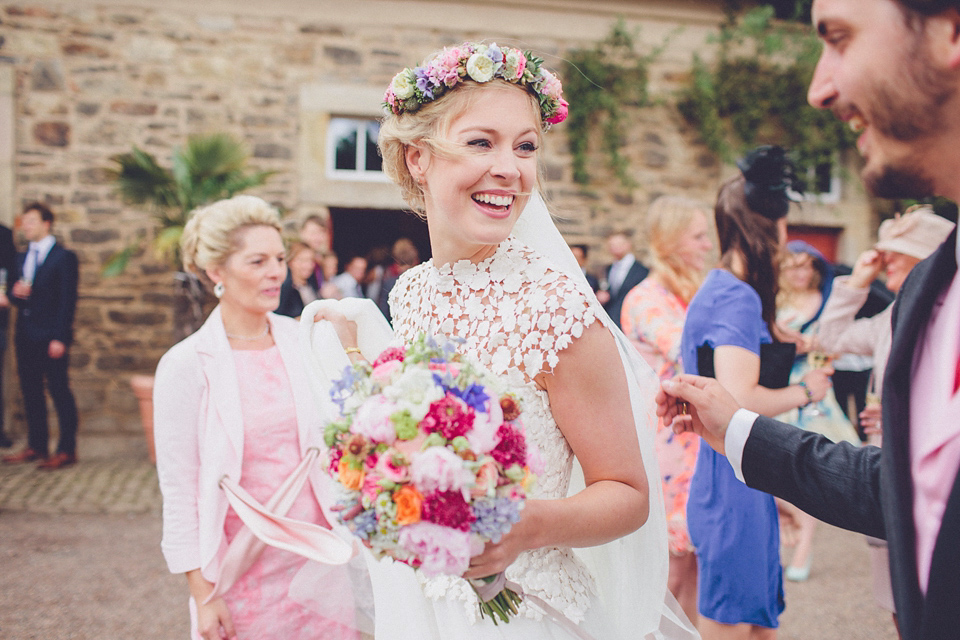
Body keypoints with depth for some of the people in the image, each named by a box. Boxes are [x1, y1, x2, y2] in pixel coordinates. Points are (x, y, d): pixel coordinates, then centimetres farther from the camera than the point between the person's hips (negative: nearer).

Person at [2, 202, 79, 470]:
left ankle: (67, 450, 1)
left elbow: (67, 300, -9)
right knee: (30, 392, 10)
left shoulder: (64, 257, -4)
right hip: (26, 336, 7)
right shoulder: (22, 258, 17)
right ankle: (37, 446, 19)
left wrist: (60, 338, -16)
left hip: (51, 337, -7)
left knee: (59, 391, -4)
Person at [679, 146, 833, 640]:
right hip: (734, 482, -10)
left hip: (740, 477, 10)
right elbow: (740, 400, -25)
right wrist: (805, 391, -11)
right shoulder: (737, 297, -18)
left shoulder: (721, 290, 13)